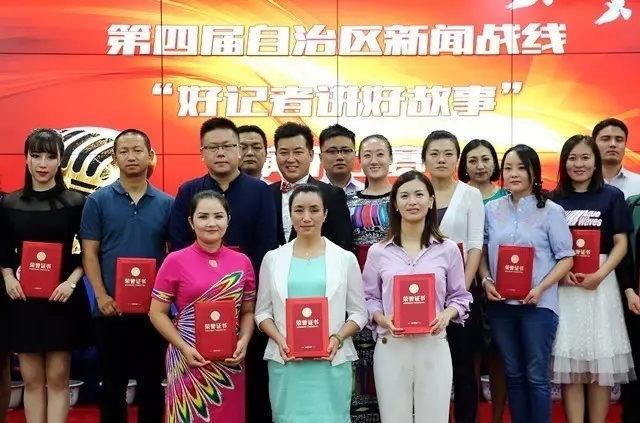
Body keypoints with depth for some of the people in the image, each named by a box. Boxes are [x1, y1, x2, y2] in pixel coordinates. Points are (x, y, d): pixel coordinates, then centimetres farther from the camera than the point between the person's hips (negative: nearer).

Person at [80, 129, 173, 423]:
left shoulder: (166, 203, 4)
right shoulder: (98, 201, 1)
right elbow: (90, 253, -1)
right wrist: (101, 295, -12)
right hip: (111, 308, -1)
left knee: (151, 382, 10)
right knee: (113, 383, 10)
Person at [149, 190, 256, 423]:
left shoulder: (242, 262, 5)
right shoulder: (176, 261, -4)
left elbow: (248, 311, 11)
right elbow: (157, 312, -2)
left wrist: (243, 342, -7)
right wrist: (184, 347, -12)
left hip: (230, 362, 3)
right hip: (189, 359, -3)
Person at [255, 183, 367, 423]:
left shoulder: (345, 259, 4)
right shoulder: (273, 259, 7)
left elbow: (359, 312, 5)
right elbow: (262, 312, 8)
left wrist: (337, 338, -12)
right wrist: (279, 340, -9)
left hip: (332, 361, -1)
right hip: (285, 361, 1)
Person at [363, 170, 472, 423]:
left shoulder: (448, 249, 4)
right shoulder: (378, 251, 3)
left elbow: (460, 296, 8)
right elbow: (369, 298, 6)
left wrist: (446, 314, -11)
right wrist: (382, 319, -12)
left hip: (434, 346, 0)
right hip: (390, 347, 0)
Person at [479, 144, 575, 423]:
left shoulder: (551, 211, -3)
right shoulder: (491, 209, 6)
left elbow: (566, 258, -3)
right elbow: (481, 251, 11)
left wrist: (541, 288, -15)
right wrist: (486, 281, -6)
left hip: (537, 304, -3)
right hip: (500, 304, 3)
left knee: (536, 376, 2)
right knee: (513, 373, 12)